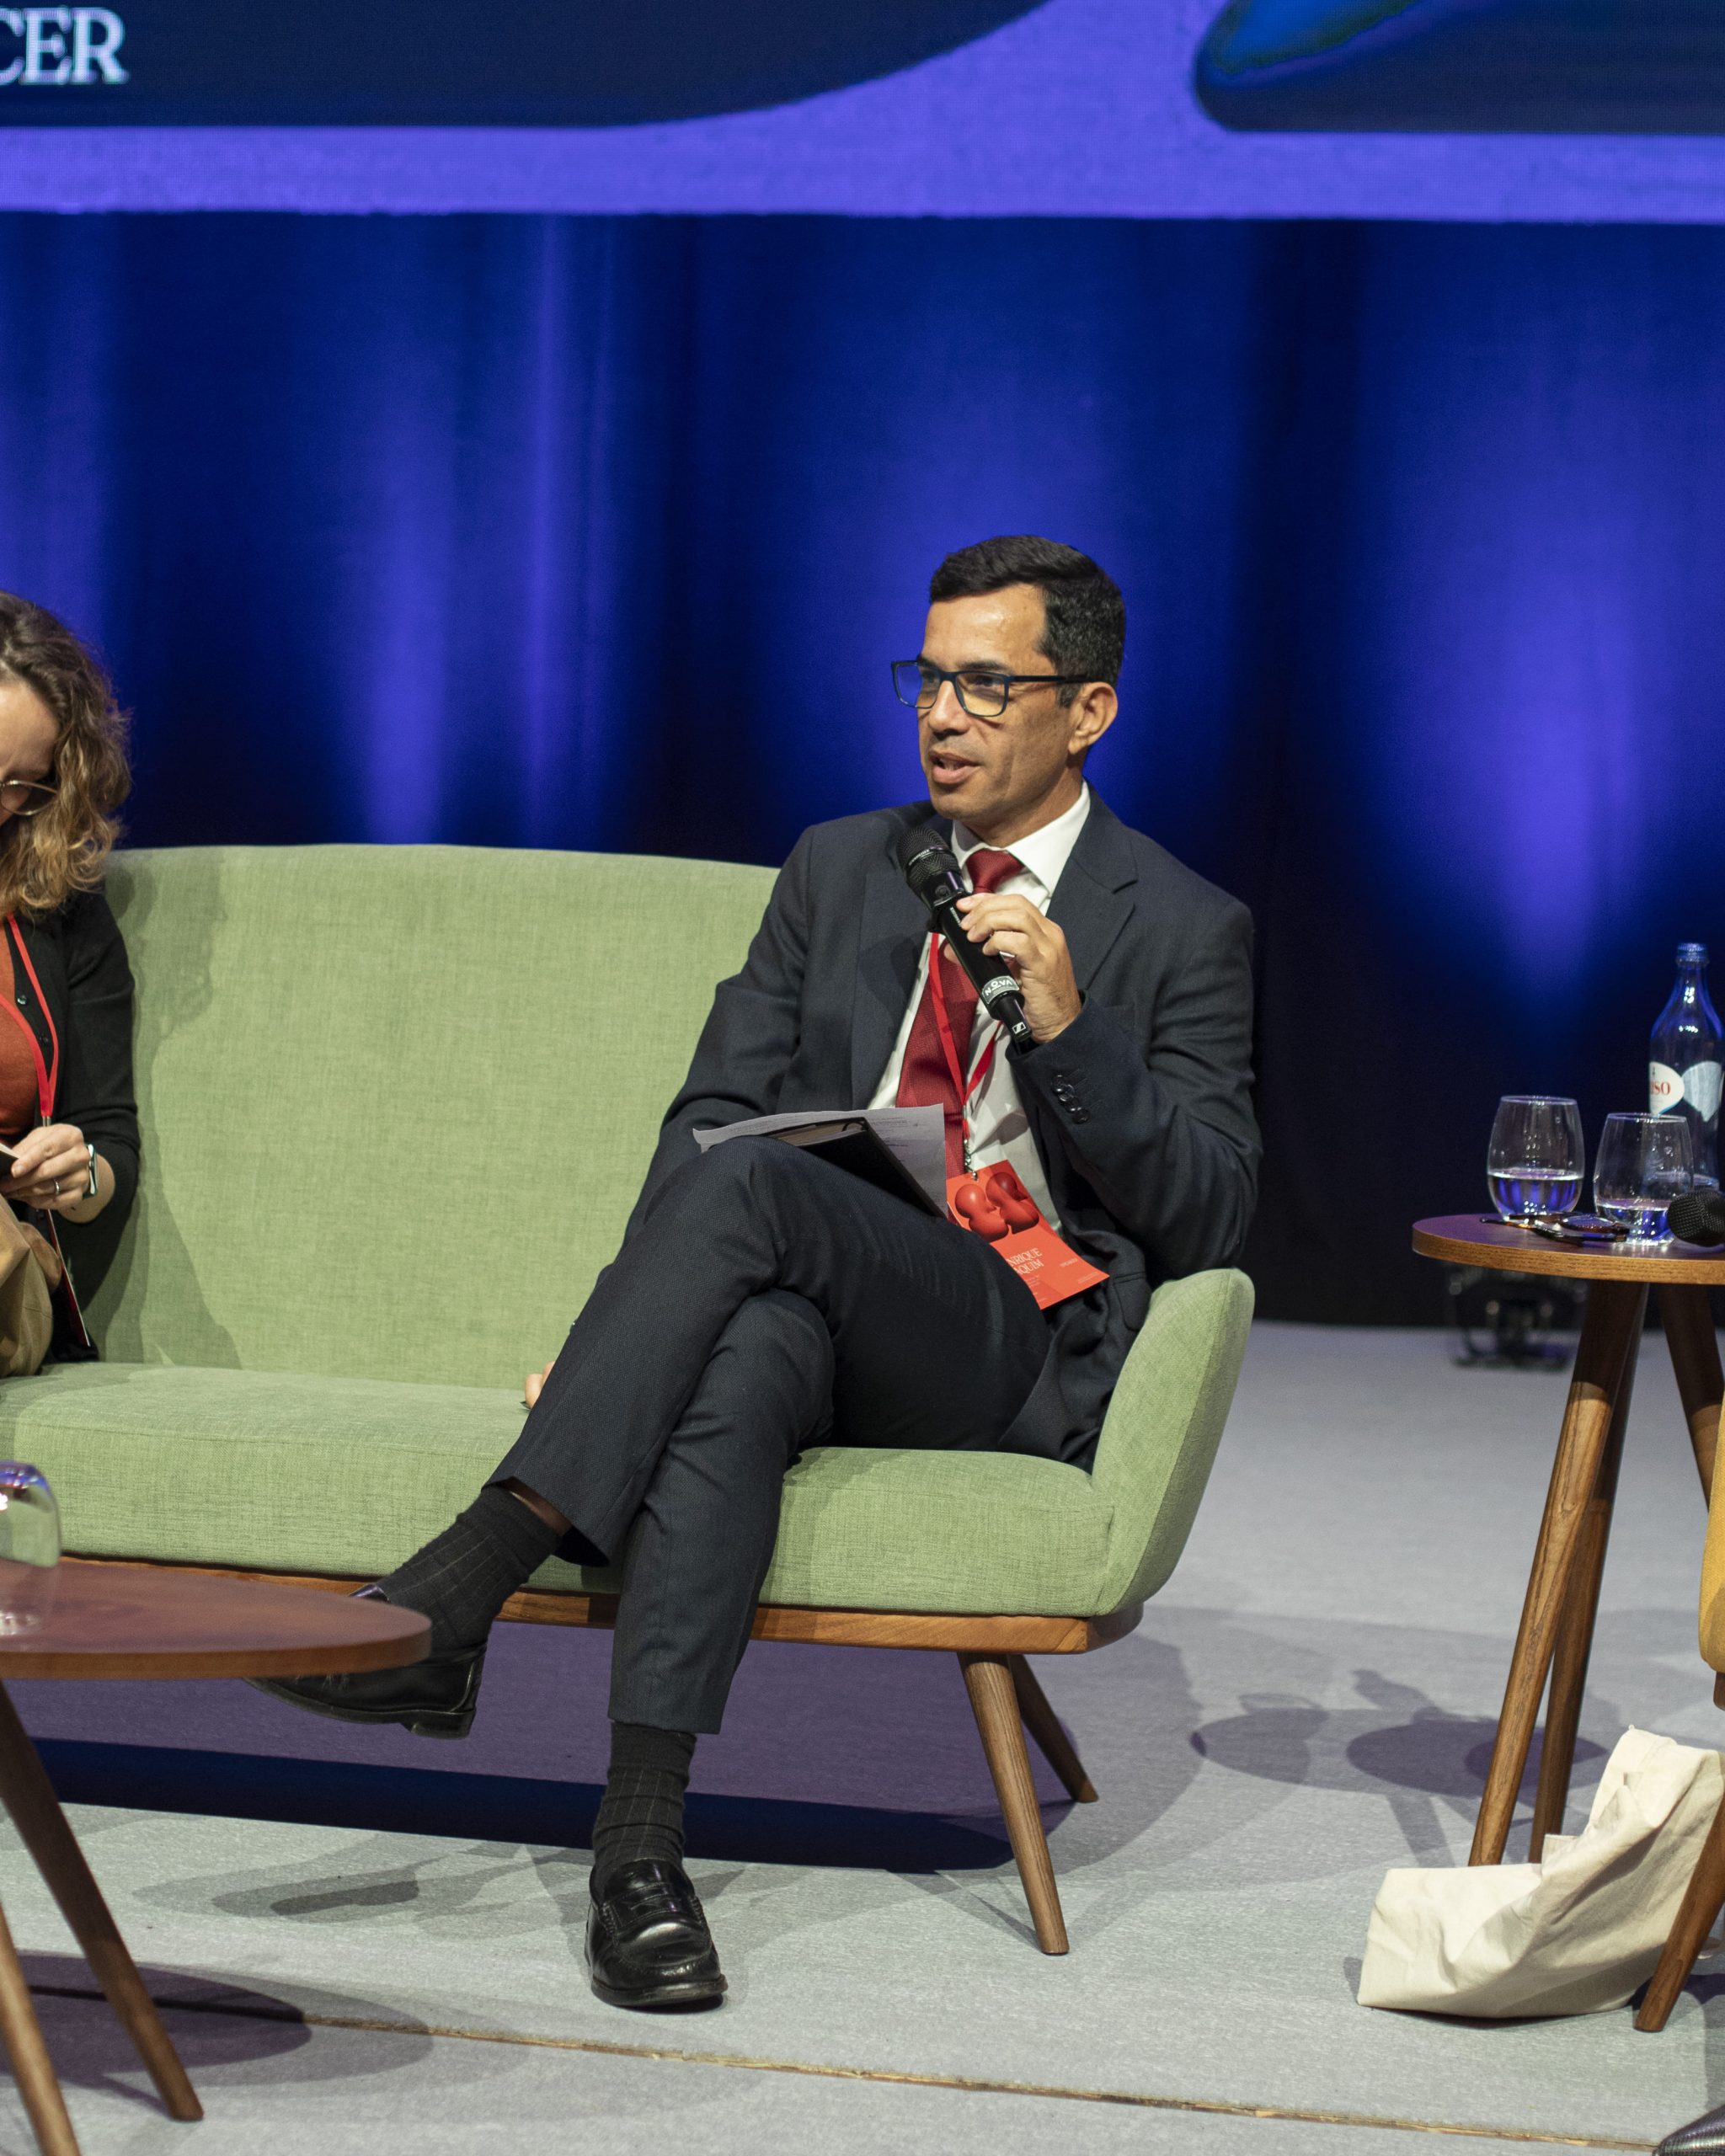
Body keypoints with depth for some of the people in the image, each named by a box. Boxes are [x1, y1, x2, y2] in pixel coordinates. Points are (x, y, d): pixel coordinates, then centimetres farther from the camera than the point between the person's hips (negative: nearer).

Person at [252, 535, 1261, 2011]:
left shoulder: (1186, 932, 8)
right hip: (805, 1302, 3)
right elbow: (716, 1107, 14)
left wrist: (1066, 1021, -15)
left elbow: (1210, 1219, -1)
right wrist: (633, 1323, -4)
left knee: (747, 1182, -33)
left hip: (1014, 1345, -3)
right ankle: (639, 1844, -44)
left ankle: (465, 1588, -38)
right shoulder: (840, 868, 21)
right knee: (745, 1358, -37)